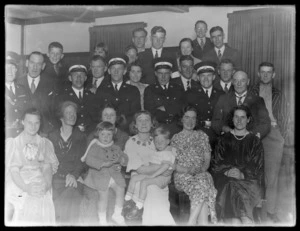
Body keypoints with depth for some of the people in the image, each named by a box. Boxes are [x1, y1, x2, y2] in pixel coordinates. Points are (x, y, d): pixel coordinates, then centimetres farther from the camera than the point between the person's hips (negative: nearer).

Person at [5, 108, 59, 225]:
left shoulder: (46, 143, 14)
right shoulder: (12, 143, 10)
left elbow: (48, 168, 3)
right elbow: (13, 170, -1)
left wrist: (46, 184, -18)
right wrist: (26, 188, -18)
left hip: (41, 190, 1)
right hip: (19, 188, -1)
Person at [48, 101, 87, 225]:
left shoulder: (81, 137, 11)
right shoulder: (52, 136, 13)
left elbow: (82, 160, 2)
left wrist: (74, 174, -15)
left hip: (74, 179, 0)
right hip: (55, 178, 0)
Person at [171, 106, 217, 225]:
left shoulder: (202, 135, 18)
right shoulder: (176, 138, 11)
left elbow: (207, 159, 12)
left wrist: (202, 169, -9)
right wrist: (187, 170, -13)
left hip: (201, 173, 2)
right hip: (182, 175, -2)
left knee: (203, 180, -33)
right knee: (201, 188, -32)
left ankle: (191, 221, -34)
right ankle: (203, 221, -27)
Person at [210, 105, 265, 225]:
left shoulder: (255, 141, 13)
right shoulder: (224, 139, 16)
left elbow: (257, 168, 5)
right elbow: (215, 163, 8)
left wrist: (242, 174, -14)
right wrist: (227, 171, -12)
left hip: (248, 179, -1)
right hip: (226, 179, 1)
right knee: (231, 188, -32)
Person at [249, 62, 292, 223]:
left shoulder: (279, 96, 16)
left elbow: (286, 119, 16)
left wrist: (286, 137, 6)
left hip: (274, 135, 1)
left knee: (272, 174, 2)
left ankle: (271, 211, 10)